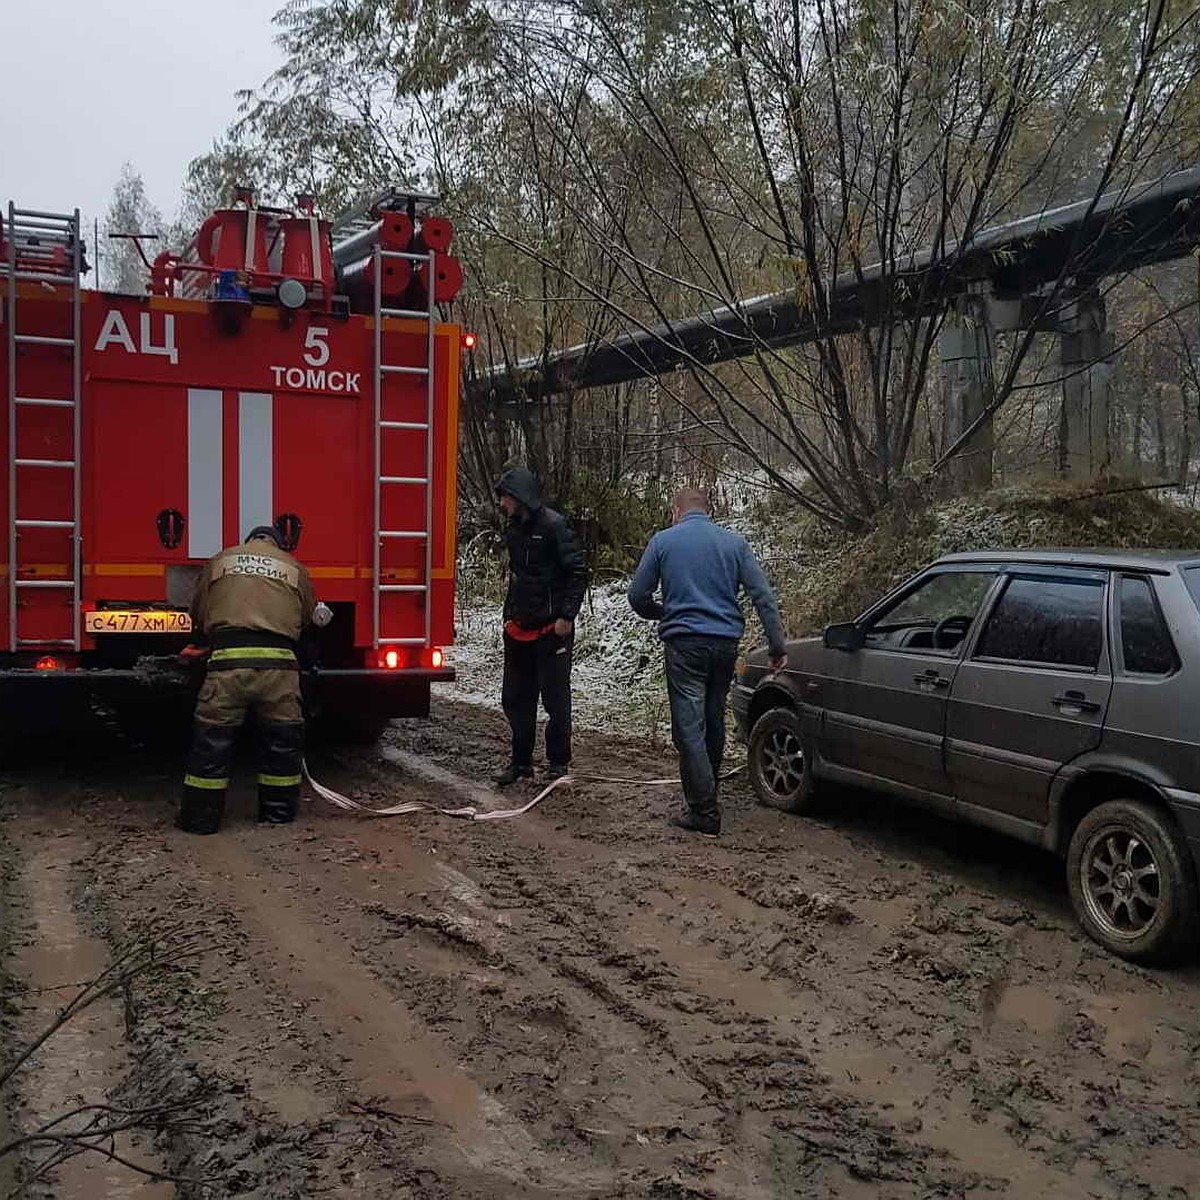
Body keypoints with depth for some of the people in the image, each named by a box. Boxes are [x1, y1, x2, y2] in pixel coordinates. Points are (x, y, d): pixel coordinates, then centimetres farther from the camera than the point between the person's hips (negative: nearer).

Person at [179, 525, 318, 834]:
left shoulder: (220, 560, 19)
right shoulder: (294, 568, 18)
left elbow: (198, 614, 24)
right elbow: (307, 616, 24)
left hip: (228, 659, 0)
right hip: (278, 662, 1)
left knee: (213, 739, 6)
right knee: (282, 740, 13)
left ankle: (201, 817, 9)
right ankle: (278, 812, 22)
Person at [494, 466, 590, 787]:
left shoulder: (553, 526, -12)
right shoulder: (513, 529, 12)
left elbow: (578, 573, -13)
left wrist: (567, 616, -17)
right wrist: (510, 615, 18)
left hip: (552, 628, -8)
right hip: (519, 628, 8)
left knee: (555, 699, 1)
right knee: (515, 698, 11)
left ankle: (558, 763, 12)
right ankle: (520, 762, 21)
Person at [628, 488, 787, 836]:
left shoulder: (663, 541, 1)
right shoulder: (734, 543, 8)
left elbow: (638, 595, 1)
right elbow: (763, 595, 2)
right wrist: (776, 645, 3)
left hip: (685, 642, -4)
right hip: (726, 642, 4)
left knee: (690, 728, -3)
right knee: (714, 721, 18)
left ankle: (704, 812, -5)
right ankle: (709, 791, 32)